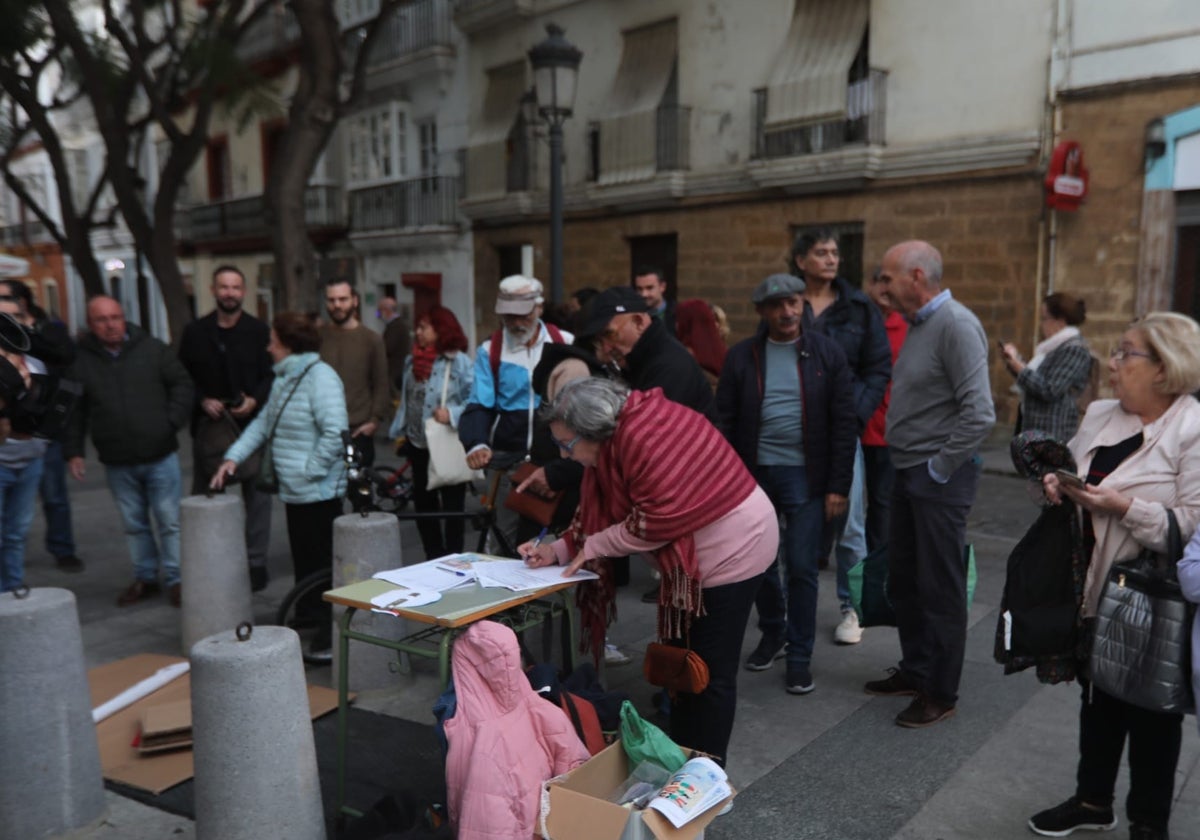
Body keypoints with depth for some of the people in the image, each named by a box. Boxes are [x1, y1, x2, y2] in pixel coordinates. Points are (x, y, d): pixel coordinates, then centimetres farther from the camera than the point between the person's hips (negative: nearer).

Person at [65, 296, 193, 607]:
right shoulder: (79, 360, 1)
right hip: (117, 463, 2)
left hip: (160, 456, -1)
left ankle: (175, 579, 15)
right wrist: (73, 451, 2)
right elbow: (73, 411, 6)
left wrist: (173, 421, -8)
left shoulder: (152, 348, -1)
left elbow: (182, 384, 3)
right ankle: (145, 578, 27)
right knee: (135, 525, 13)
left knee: (169, 522, 3)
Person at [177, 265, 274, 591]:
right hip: (209, 423, 2)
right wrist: (202, 400, -6)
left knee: (255, 493, 1)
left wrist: (255, 400, -14)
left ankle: (256, 562, 11)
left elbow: (272, 375, 2)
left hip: (251, 422, -2)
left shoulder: (259, 331, 2)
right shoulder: (195, 332, 7)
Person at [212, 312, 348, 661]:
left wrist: (310, 470, -20)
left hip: (319, 492, -9)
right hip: (294, 491, 9)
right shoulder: (284, 379, 14)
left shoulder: (320, 377, -17)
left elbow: (334, 433, -25)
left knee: (321, 564, -5)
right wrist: (233, 457, 11)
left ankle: (330, 638, 3)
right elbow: (264, 422, 20)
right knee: (303, 564, 17)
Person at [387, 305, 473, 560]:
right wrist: (400, 431, 18)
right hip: (418, 445, 7)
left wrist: (452, 414, -29)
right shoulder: (411, 361, 9)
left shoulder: (459, 361, -14)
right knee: (422, 503, 14)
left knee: (452, 505, 4)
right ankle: (433, 559, 28)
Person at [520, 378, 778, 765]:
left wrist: (592, 546, -17)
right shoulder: (616, 437, 0)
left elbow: (654, 521, -28)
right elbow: (598, 512, 6)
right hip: (693, 551, 10)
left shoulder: (644, 437, -30)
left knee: (711, 671, 1)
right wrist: (558, 549, -3)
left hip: (735, 545, -10)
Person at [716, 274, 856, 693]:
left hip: (805, 476, -2)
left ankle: (800, 655, 17)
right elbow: (725, 423, 0)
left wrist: (838, 486, -7)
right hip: (753, 474, 2)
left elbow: (843, 424, -3)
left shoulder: (827, 354, -2)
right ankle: (772, 631, 37)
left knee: (801, 568, 0)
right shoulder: (741, 356, 1)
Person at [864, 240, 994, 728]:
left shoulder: (955, 325, -17)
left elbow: (979, 414, -23)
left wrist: (938, 469, -16)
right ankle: (915, 671, 34)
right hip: (908, 472, 9)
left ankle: (940, 694, 17)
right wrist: (911, 466, 11)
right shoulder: (918, 324, 11)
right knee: (903, 582, 18)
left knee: (940, 590, 3)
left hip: (940, 479, -9)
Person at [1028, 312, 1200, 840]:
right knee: (1097, 696, 19)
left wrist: (1122, 506, -27)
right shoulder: (1100, 415, 6)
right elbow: (1071, 468, 17)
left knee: (1150, 709, 9)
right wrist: (1057, 482, -5)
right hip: (1093, 585, 7)